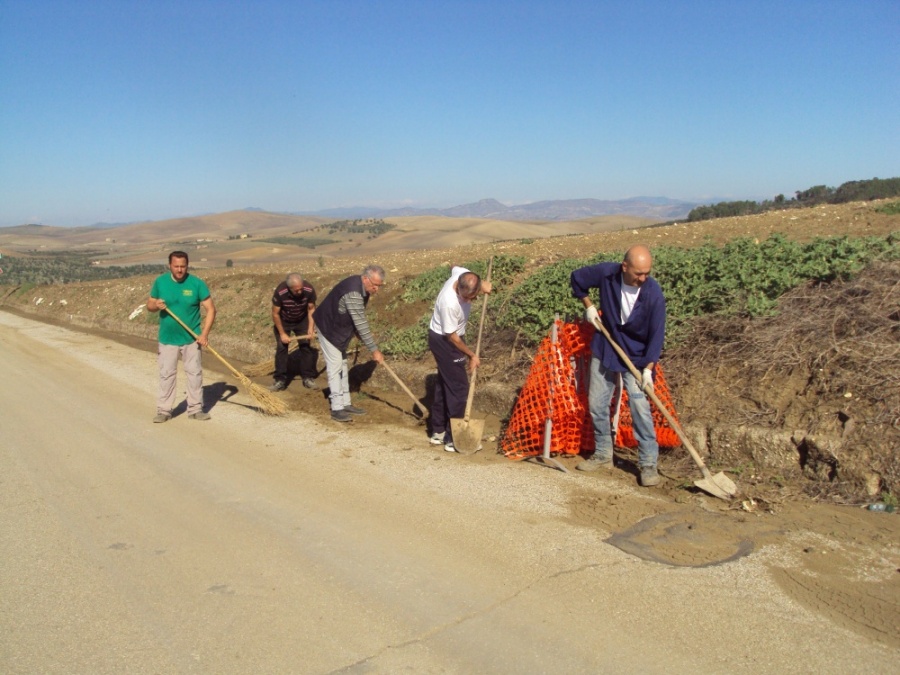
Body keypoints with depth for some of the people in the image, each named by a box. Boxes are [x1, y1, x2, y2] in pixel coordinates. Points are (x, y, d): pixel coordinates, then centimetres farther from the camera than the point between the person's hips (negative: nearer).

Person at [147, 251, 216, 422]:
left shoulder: (197, 283, -10)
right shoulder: (160, 282, -4)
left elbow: (210, 309, -9)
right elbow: (149, 305, 6)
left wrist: (204, 334, -18)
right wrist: (156, 305, -19)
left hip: (191, 339, -1)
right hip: (167, 339, 1)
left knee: (195, 373, 5)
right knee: (166, 374, 7)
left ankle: (195, 409, 15)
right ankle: (164, 410, 15)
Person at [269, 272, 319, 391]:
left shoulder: (309, 290, -30)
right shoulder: (280, 292, -35)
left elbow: (311, 309, -12)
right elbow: (275, 314, -20)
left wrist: (311, 328, -21)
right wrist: (282, 333, -18)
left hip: (302, 320, 2)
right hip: (283, 321, -1)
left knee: (306, 346, -3)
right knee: (281, 348, -7)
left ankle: (308, 378, 8)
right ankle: (280, 380, 1)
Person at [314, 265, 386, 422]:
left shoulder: (363, 288, -2)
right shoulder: (353, 292, -33)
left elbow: (359, 321, 10)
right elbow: (361, 324, -31)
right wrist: (374, 350, -27)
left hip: (340, 328, 10)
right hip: (327, 327, -10)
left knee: (343, 365, 12)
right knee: (335, 366, -9)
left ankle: (345, 404, 19)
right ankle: (337, 409, -5)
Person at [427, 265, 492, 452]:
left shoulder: (463, 275, -16)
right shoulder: (449, 303, -36)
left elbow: (454, 267, 11)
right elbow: (451, 336, -24)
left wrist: (481, 283, 0)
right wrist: (472, 355, -13)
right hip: (444, 341, -9)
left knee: (443, 384, 16)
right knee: (458, 387, -5)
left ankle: (438, 432, 27)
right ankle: (453, 439, 2)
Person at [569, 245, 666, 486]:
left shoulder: (654, 294, -22)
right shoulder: (606, 273, -17)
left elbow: (656, 334, -16)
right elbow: (577, 278, 3)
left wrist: (648, 368, -20)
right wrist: (588, 306, -1)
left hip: (636, 357, -3)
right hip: (604, 350, 3)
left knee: (640, 407, -12)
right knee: (596, 405, 9)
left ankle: (649, 463, -1)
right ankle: (603, 453, 25)